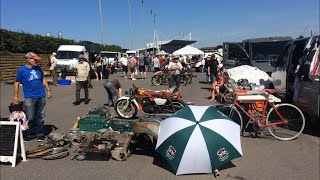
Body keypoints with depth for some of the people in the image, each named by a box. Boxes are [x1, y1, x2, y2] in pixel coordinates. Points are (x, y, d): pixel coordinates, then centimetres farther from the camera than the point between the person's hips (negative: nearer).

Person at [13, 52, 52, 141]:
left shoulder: (38, 68, 7)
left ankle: (40, 134, 20)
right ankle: (30, 134, 19)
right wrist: (15, 96, -2)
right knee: (30, 118, 1)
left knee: (41, 116, 9)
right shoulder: (21, 70, -4)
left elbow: (43, 80, 17)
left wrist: (48, 90, 12)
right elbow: (16, 84, 0)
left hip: (41, 96, 3)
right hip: (29, 98, -3)